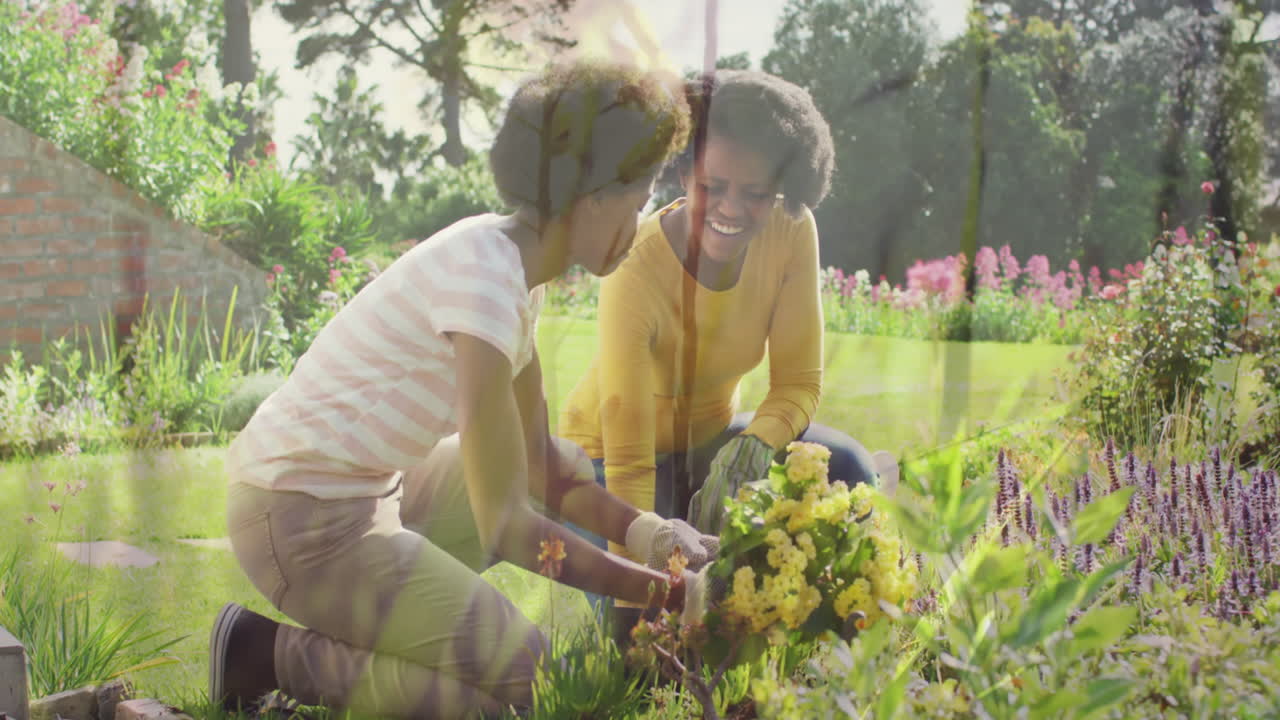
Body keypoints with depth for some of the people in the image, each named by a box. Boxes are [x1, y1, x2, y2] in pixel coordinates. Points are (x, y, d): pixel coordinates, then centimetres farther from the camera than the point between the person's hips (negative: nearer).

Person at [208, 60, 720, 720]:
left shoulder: (510, 263, 5)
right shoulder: (485, 280, -24)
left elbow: (538, 463, 9)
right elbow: (506, 527, -25)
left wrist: (646, 534, -6)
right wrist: (670, 593, -18)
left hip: (366, 488, 10)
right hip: (303, 522, -10)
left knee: (573, 467, 19)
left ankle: (364, 617, 13)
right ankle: (273, 652, -4)